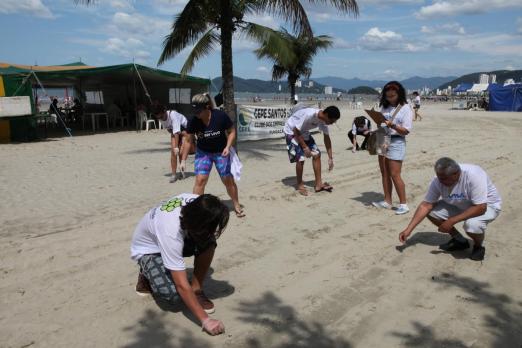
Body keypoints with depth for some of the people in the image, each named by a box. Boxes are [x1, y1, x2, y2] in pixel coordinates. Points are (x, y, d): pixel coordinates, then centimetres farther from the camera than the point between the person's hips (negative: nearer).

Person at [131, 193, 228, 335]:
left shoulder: (196, 201, -27)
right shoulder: (171, 233, -44)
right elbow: (182, 285, -40)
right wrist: (205, 320, -39)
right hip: (147, 250, -6)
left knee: (209, 241, -23)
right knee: (172, 293, -29)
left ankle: (197, 290, -6)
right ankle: (146, 276, 4)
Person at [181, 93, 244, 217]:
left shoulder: (221, 116, -24)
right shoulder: (193, 121, -18)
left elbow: (232, 131, -9)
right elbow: (187, 140, -7)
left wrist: (228, 147, -22)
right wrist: (183, 160, -7)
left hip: (221, 152, -1)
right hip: (203, 152, 1)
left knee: (228, 180, 6)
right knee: (200, 179, -12)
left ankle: (237, 205, 27)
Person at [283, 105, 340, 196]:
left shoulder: (323, 120, -11)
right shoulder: (309, 114, -36)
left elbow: (326, 138, -1)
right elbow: (296, 131, -28)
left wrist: (330, 158, 0)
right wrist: (305, 147, -25)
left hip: (303, 132, 8)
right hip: (291, 131, -8)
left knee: (317, 154, -1)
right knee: (300, 158, -16)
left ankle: (318, 184, 6)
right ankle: (299, 185, 5)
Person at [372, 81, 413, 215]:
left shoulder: (405, 109, -5)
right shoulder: (385, 107, 11)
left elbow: (406, 131, -10)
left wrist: (393, 125, -25)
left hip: (396, 142, -6)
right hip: (383, 140, 6)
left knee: (395, 175, -8)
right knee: (384, 173, 9)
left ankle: (403, 204, 2)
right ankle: (387, 201, 18)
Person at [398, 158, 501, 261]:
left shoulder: (473, 176, -35)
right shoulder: (438, 181, -19)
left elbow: (480, 208, -36)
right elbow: (426, 205, -15)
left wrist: (452, 221, -37)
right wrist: (408, 229, -21)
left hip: (487, 205, -6)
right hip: (460, 205, 6)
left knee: (472, 225, -36)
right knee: (431, 211, -12)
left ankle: (478, 246, 0)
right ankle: (459, 240, 8)